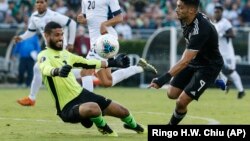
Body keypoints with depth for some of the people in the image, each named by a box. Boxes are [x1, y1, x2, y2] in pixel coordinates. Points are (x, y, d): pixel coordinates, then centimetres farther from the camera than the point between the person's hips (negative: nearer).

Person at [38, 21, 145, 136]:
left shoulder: (65, 53, 11)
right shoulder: (44, 55, -14)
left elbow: (87, 63, 24)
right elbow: (46, 69, -38)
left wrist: (113, 63, 23)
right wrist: (58, 71, -61)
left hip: (82, 94, 8)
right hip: (68, 107, -8)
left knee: (122, 111, 10)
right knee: (93, 108, -39)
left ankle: (134, 126, 46)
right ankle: (103, 127, -4)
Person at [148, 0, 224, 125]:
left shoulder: (200, 29, -35)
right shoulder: (185, 20, -9)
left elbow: (185, 61, -39)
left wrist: (164, 78, -46)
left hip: (209, 66, -8)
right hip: (194, 60, 9)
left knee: (181, 102, -11)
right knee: (172, 94, 4)